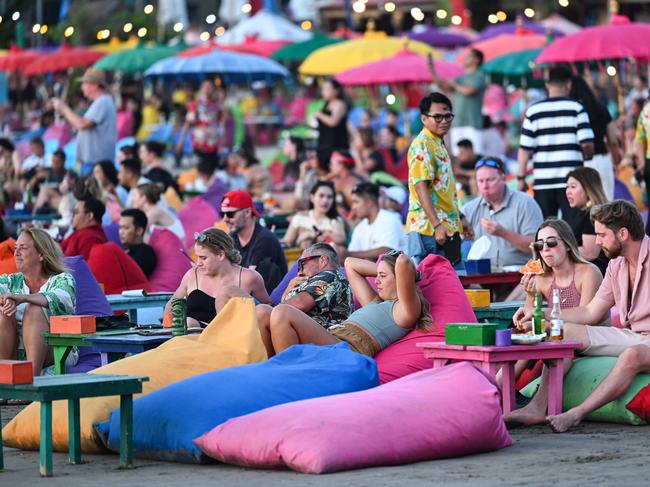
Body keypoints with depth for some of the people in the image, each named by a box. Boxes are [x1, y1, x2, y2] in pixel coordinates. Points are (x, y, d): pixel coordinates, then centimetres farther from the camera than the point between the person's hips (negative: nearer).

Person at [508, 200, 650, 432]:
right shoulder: (616, 265, 13)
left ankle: (576, 414, -40)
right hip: (631, 335, 8)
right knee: (566, 331, -5)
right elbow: (591, 313, 15)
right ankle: (538, 407, -18)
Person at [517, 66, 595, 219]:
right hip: (571, 179, -2)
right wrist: (587, 156, 12)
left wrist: (521, 177, 7)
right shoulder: (576, 108, 0)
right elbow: (587, 143, -9)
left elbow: (525, 148, 0)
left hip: (543, 181, 2)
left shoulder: (533, 110, 4)